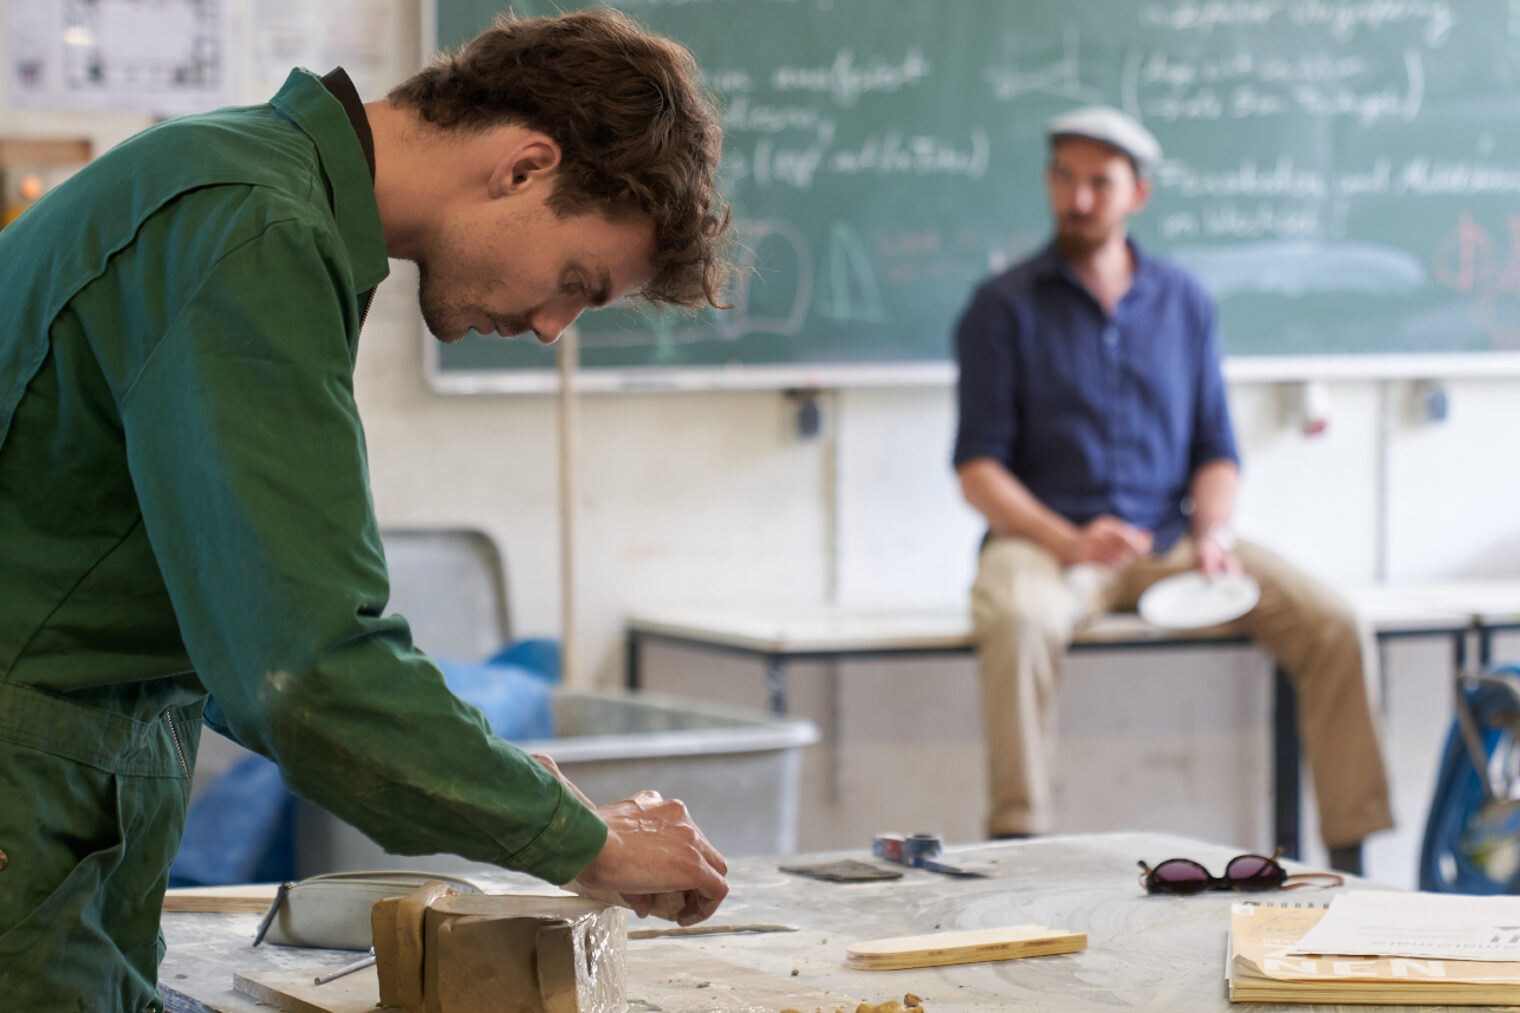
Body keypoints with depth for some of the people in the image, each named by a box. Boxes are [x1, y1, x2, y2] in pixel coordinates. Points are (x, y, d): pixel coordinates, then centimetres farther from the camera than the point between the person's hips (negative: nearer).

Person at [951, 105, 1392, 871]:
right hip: (1046, 540, -4)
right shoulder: (1004, 307, 3)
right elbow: (978, 469, -3)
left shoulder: (1183, 303, 15)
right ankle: (1016, 845, -38)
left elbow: (1216, 450, 15)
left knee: (1334, 626, -16)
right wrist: (1068, 541, -20)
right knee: (1018, 622, -40)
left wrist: (1214, 533, -7)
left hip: (1169, 537, 4)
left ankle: (1350, 853, -10)